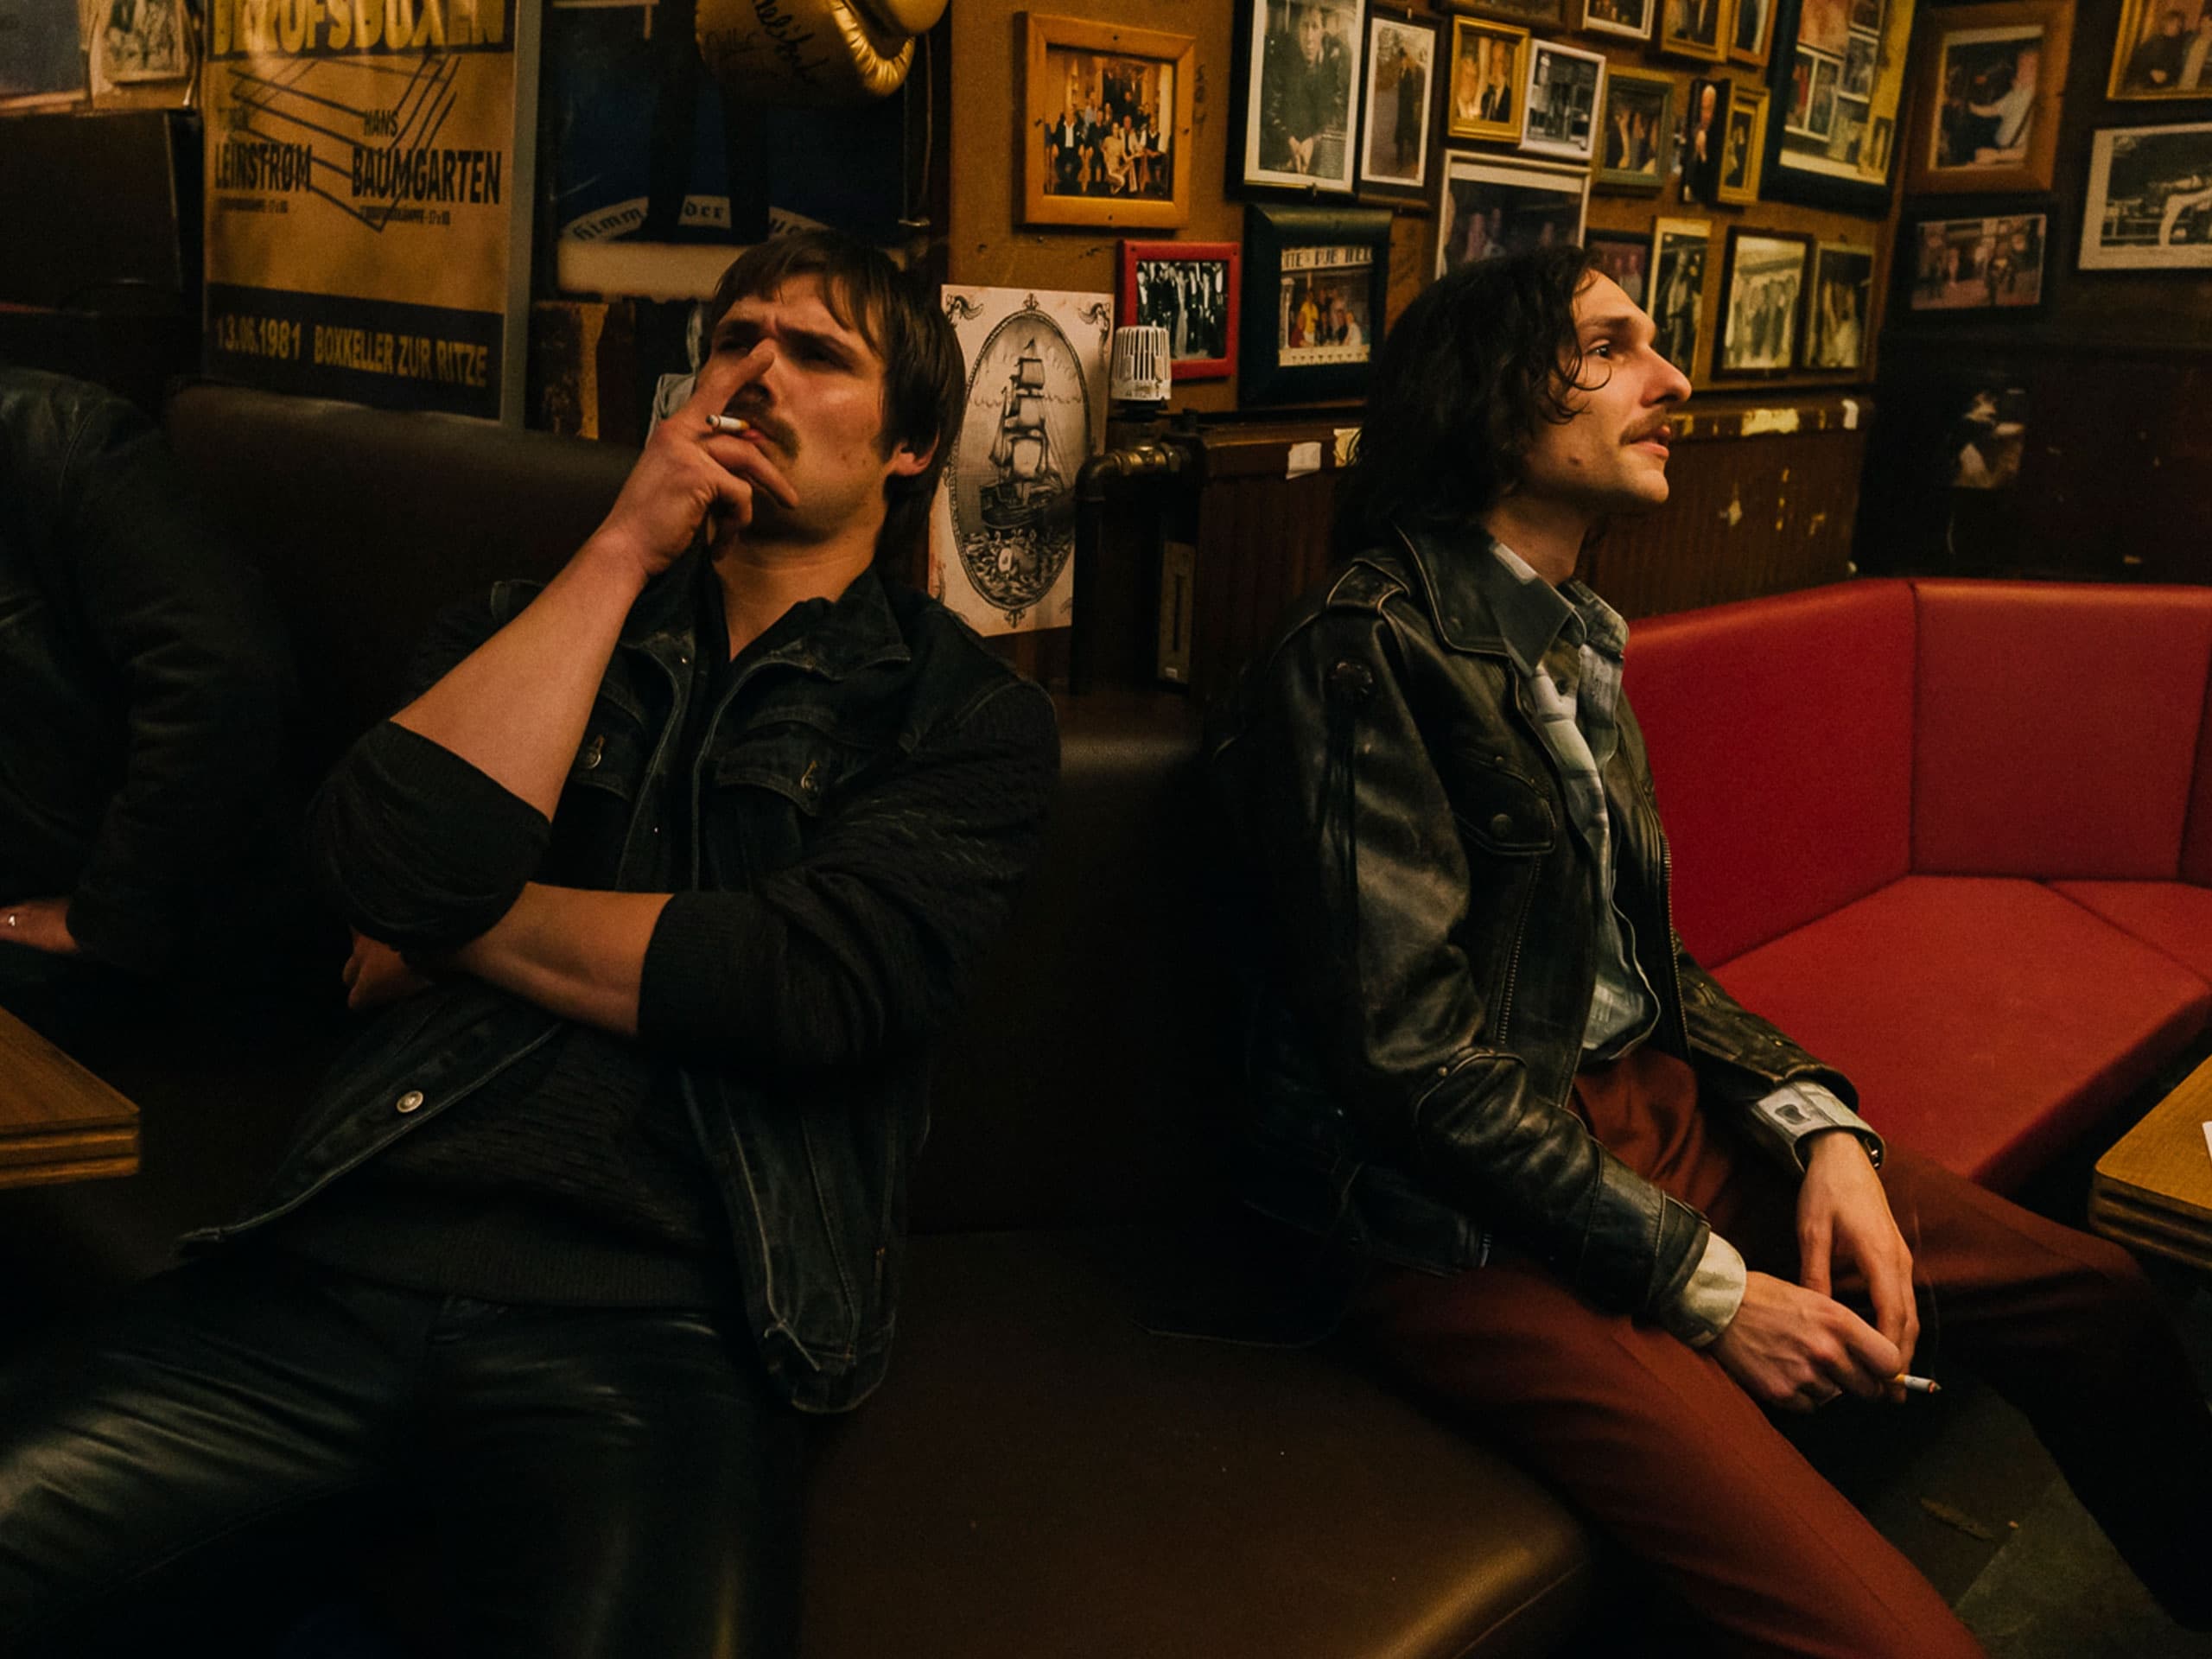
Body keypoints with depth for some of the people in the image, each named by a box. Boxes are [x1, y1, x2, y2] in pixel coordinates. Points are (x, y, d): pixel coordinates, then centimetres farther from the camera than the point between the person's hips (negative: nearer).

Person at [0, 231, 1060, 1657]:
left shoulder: (966, 712, 9)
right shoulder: (539, 623, 20)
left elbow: (814, 979, -8)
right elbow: (396, 862, 0)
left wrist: (458, 922, 1)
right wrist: (622, 549, 2)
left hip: (652, 1311, -2)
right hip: (348, 1254, 3)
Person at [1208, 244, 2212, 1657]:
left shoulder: (1575, 639, 11)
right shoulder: (1367, 650, -17)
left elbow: (1646, 959, 15)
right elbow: (1415, 1052, -21)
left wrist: (1821, 1128, -2)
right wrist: (1704, 1286, -16)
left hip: (1645, 1108, 9)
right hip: (1454, 1210, -8)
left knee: (2095, 1298, 10)